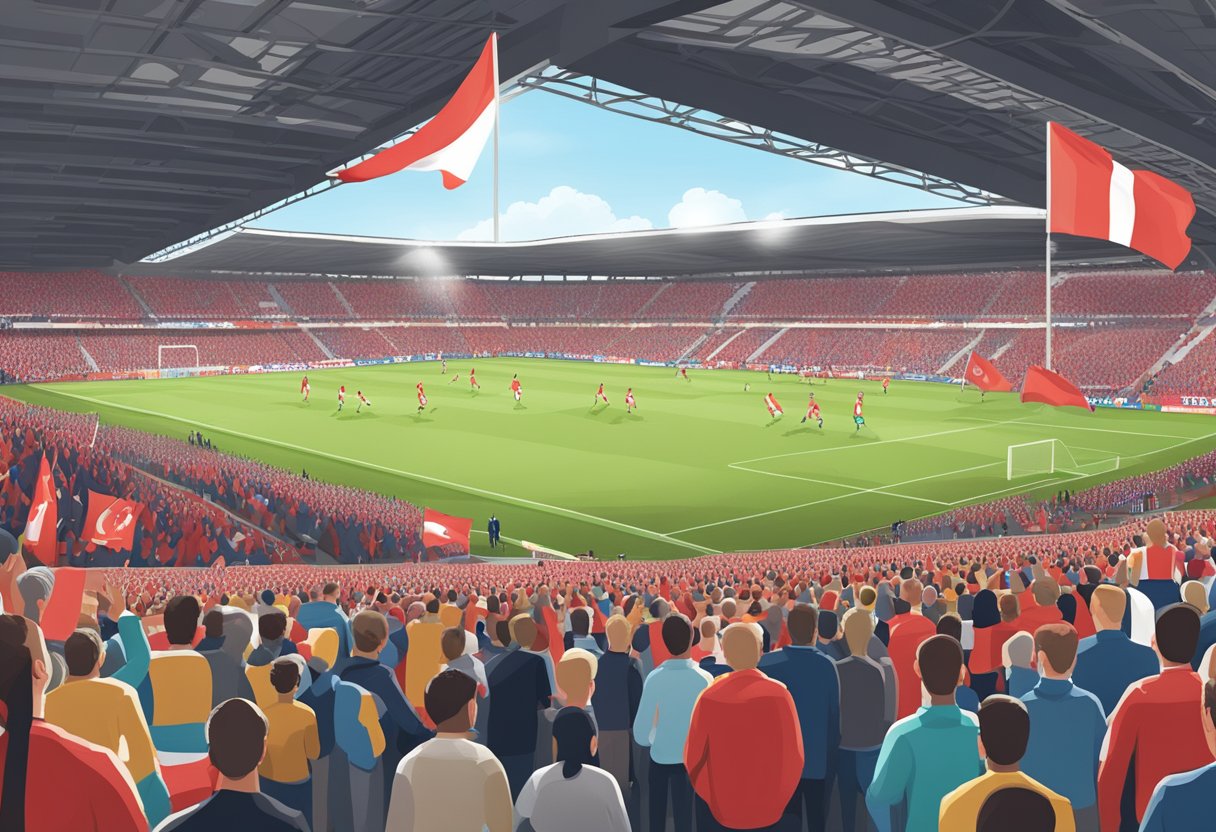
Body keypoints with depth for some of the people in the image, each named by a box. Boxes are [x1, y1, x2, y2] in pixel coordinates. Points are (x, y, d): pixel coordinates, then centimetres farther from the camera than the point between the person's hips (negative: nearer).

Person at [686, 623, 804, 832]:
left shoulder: (710, 697, -16)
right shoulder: (779, 693, -15)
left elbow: (693, 757, -9)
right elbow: (794, 756, -10)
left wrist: (715, 800, 8)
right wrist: (778, 800, 6)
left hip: (724, 809, 0)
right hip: (771, 810, 1)